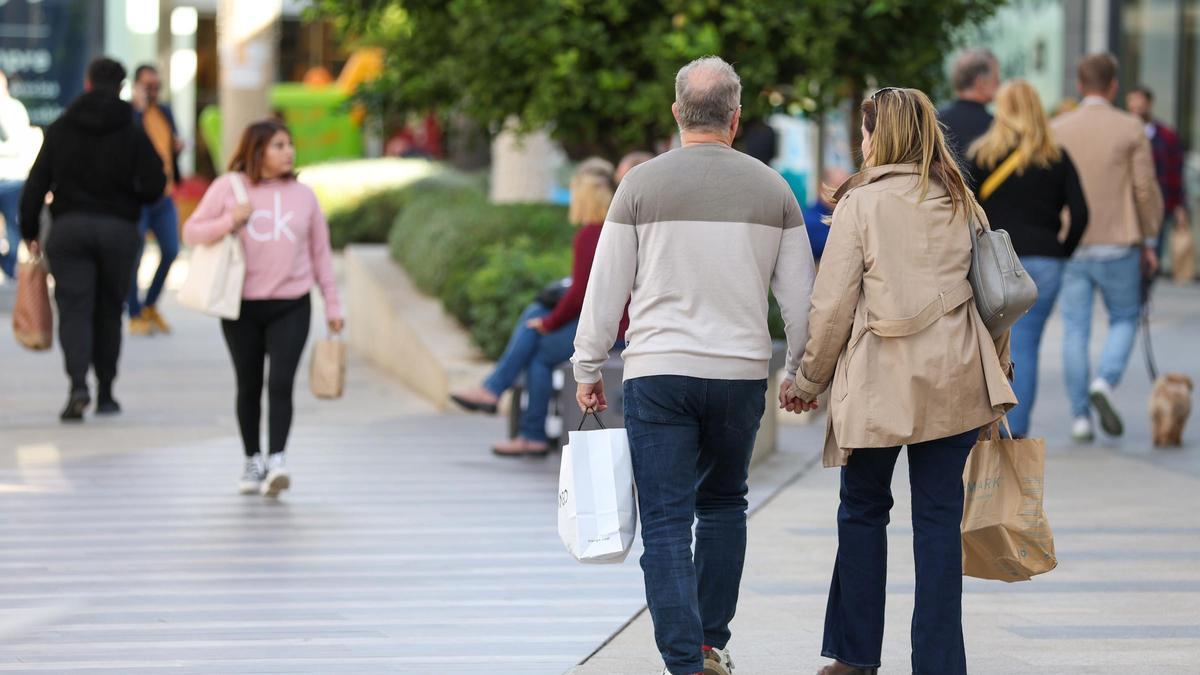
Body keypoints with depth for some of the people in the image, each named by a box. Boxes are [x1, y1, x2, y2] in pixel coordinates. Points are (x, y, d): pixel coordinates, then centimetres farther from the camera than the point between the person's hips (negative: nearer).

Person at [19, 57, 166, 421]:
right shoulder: (132, 133, -1)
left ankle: (78, 384, -24)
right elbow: (154, 185, -8)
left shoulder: (60, 129, 2)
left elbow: (36, 183, 0)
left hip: (69, 227, 0)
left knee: (74, 309, -3)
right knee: (109, 310, 13)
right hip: (119, 229, 0)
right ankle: (105, 393, 19)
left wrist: (29, 230, 7)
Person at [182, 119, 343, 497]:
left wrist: (332, 304, 11)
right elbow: (192, 232, 0)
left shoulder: (303, 195, 8)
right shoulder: (229, 188, 1)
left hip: (291, 307, 0)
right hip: (242, 307, 0)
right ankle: (253, 461, 22)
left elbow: (320, 252, 13)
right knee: (249, 386, 9)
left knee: (281, 384, -13)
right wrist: (230, 221, -16)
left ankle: (276, 462, -17)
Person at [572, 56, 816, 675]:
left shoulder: (641, 185, -2)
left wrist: (588, 369, 10)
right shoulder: (772, 189, 4)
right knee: (723, 505, 21)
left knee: (666, 524, -1)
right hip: (741, 374, 2)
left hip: (657, 374, -2)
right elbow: (799, 296, 8)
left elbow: (605, 287, 0)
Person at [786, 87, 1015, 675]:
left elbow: (832, 305, -6)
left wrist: (810, 380, 6)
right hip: (955, 380, 4)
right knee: (938, 516, 6)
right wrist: (996, 366, 22)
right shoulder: (960, 201, 9)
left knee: (863, 510, 11)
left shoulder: (860, 203, -6)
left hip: (881, 381, -4)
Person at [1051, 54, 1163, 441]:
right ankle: (1106, 382, -11)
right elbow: (1145, 188, -5)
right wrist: (1149, 241, 4)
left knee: (1075, 330, 5)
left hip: (1071, 246, 2)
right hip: (1118, 245, -2)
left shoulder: (1057, 130, 2)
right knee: (1124, 319, 14)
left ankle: (1080, 416, 3)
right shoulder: (1131, 129, -3)